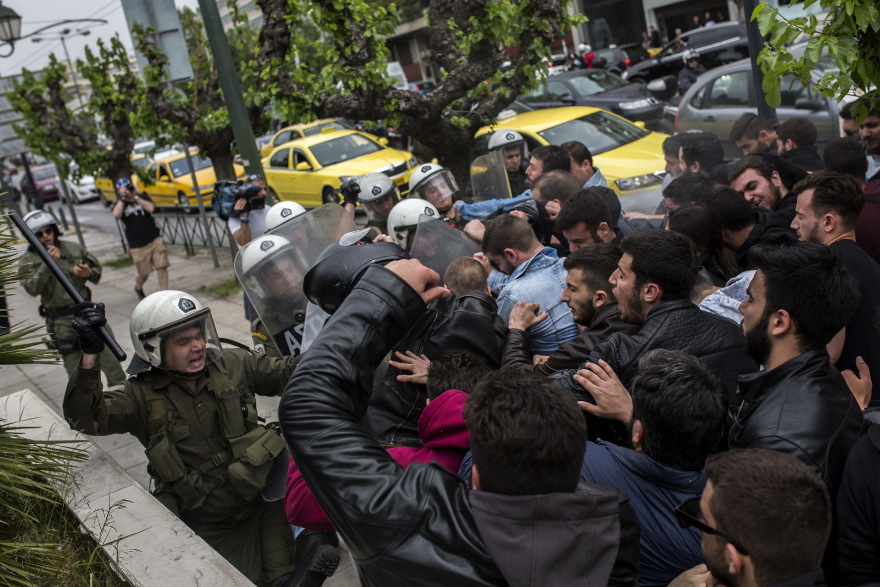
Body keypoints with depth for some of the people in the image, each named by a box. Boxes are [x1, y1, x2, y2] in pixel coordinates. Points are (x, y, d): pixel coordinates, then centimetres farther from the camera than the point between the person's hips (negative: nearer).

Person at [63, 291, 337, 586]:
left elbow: (285, 373, 5)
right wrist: (90, 355, -31)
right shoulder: (142, 397, -9)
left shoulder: (233, 365, -3)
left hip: (264, 503, 1)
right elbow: (85, 418, -20)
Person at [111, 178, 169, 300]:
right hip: (137, 246, -1)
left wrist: (135, 197, -10)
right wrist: (122, 198, -15)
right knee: (144, 273, 4)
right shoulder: (119, 204, 3)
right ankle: (138, 288, 37)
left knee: (162, 266, -10)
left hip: (154, 240, 1)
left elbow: (151, 208, -14)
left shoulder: (143, 197, 7)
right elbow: (116, 215, -21)